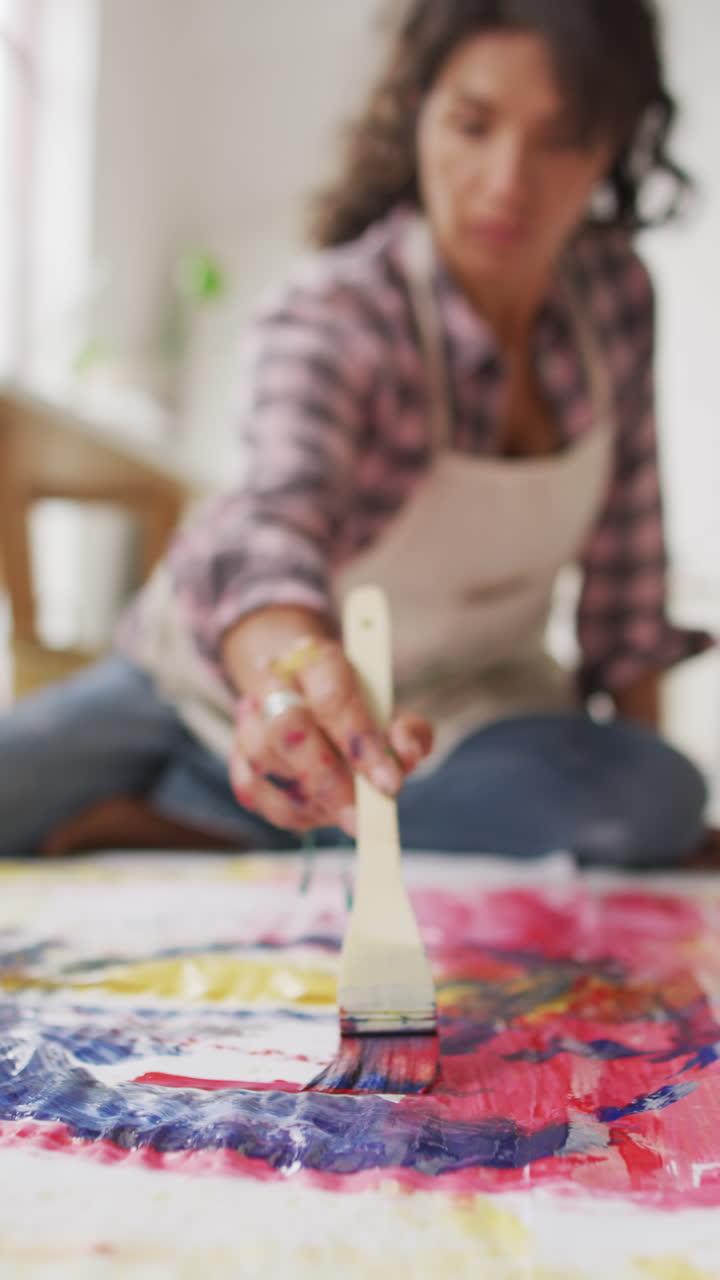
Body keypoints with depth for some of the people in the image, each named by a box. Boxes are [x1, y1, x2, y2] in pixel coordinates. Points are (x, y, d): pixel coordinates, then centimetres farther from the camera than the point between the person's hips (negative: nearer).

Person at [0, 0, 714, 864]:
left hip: (453, 711, 5)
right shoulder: (331, 314, -24)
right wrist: (292, 666, -64)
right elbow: (276, 513, -43)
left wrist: (641, 724, -1)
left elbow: (625, 540, 1)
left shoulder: (615, 295, -9)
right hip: (227, 687, -4)